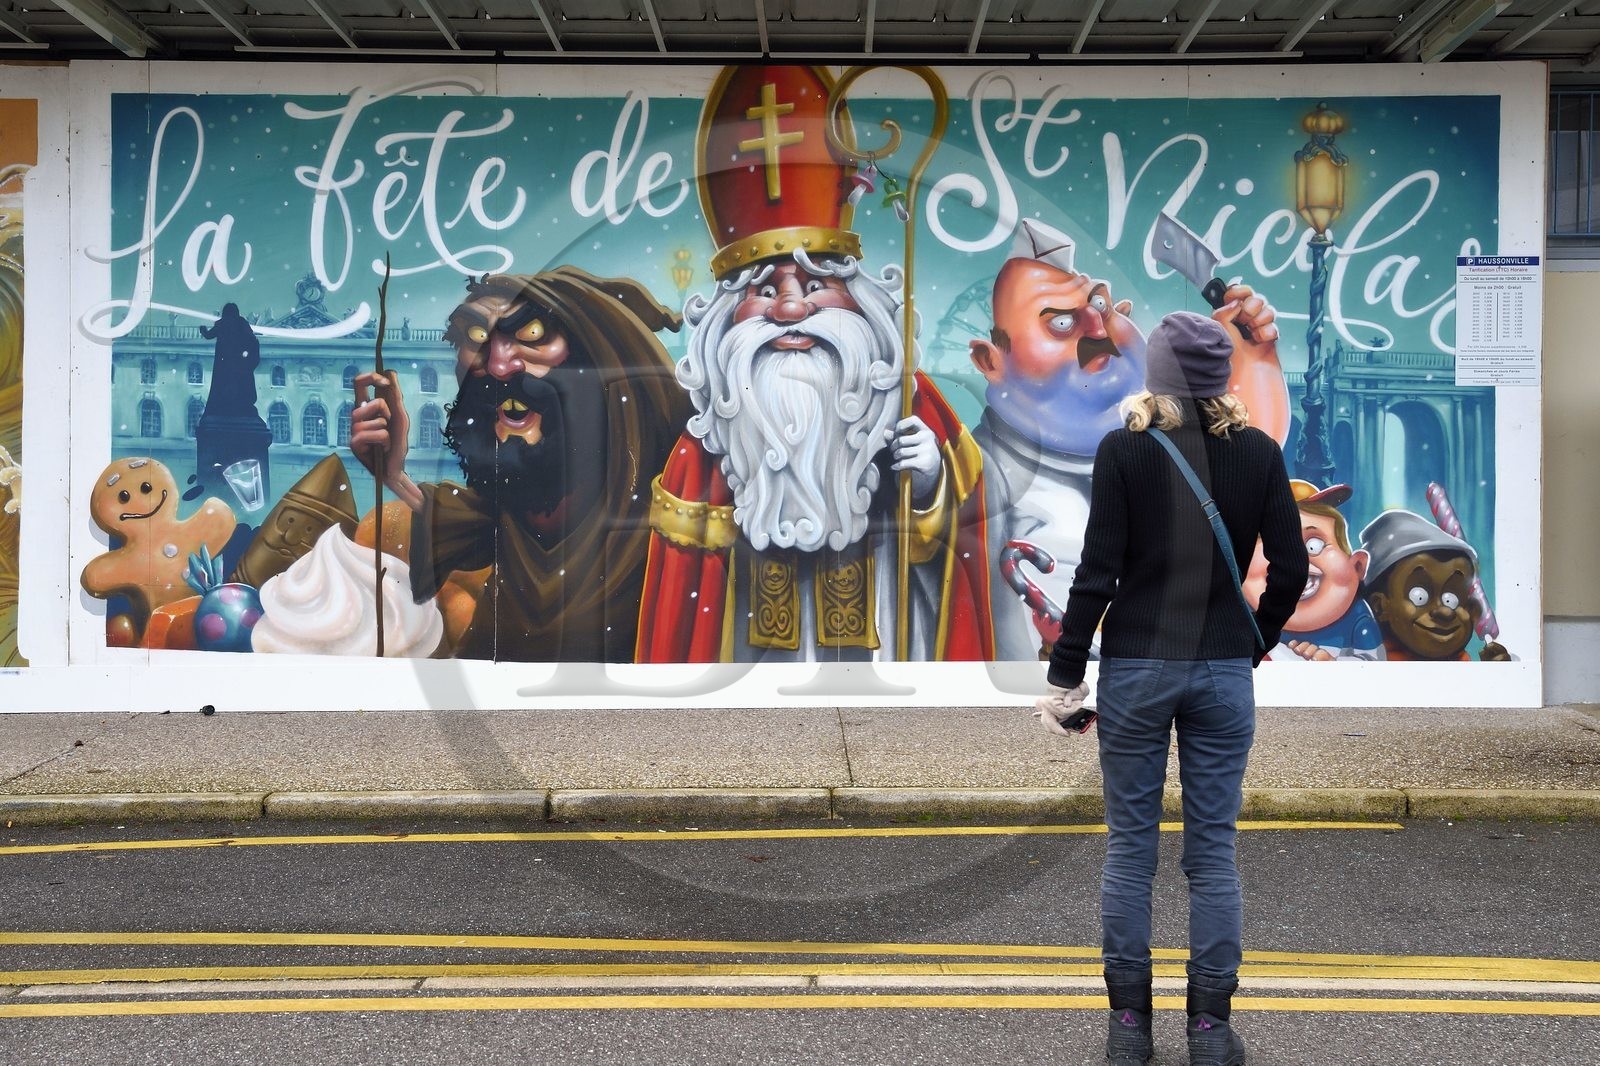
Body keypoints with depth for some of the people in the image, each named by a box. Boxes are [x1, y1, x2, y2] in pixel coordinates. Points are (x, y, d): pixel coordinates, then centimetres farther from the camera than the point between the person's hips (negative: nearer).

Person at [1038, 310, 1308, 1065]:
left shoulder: (1123, 450, -8)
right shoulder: (1257, 452, -1)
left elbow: (1098, 572, -9)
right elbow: (1290, 568, 0)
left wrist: (1065, 674, -2)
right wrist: (1252, 645, 14)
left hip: (1136, 669, -1)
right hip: (1224, 673, 2)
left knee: (1129, 846, 8)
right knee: (1212, 849, 8)